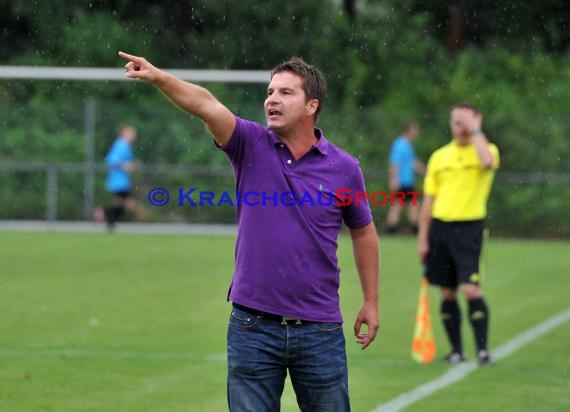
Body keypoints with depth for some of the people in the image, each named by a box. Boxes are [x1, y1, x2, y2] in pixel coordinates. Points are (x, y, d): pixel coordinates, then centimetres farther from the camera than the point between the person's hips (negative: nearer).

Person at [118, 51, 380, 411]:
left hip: (320, 330, 0)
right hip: (253, 327, 0)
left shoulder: (344, 168, 0)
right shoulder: (252, 146, -2)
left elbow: (363, 231, 14)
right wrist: (158, 77, -36)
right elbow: (206, 104, -20)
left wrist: (371, 302, 14)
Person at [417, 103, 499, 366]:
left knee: (470, 289, -15)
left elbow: (487, 161, -28)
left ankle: (482, 351, -11)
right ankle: (456, 350, 15)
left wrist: (476, 130, -16)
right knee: (447, 293, 7)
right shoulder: (439, 157, 11)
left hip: (469, 227, -4)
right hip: (440, 227, 4)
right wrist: (423, 238, 9)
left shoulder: (486, 149, 0)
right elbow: (429, 200, 13)